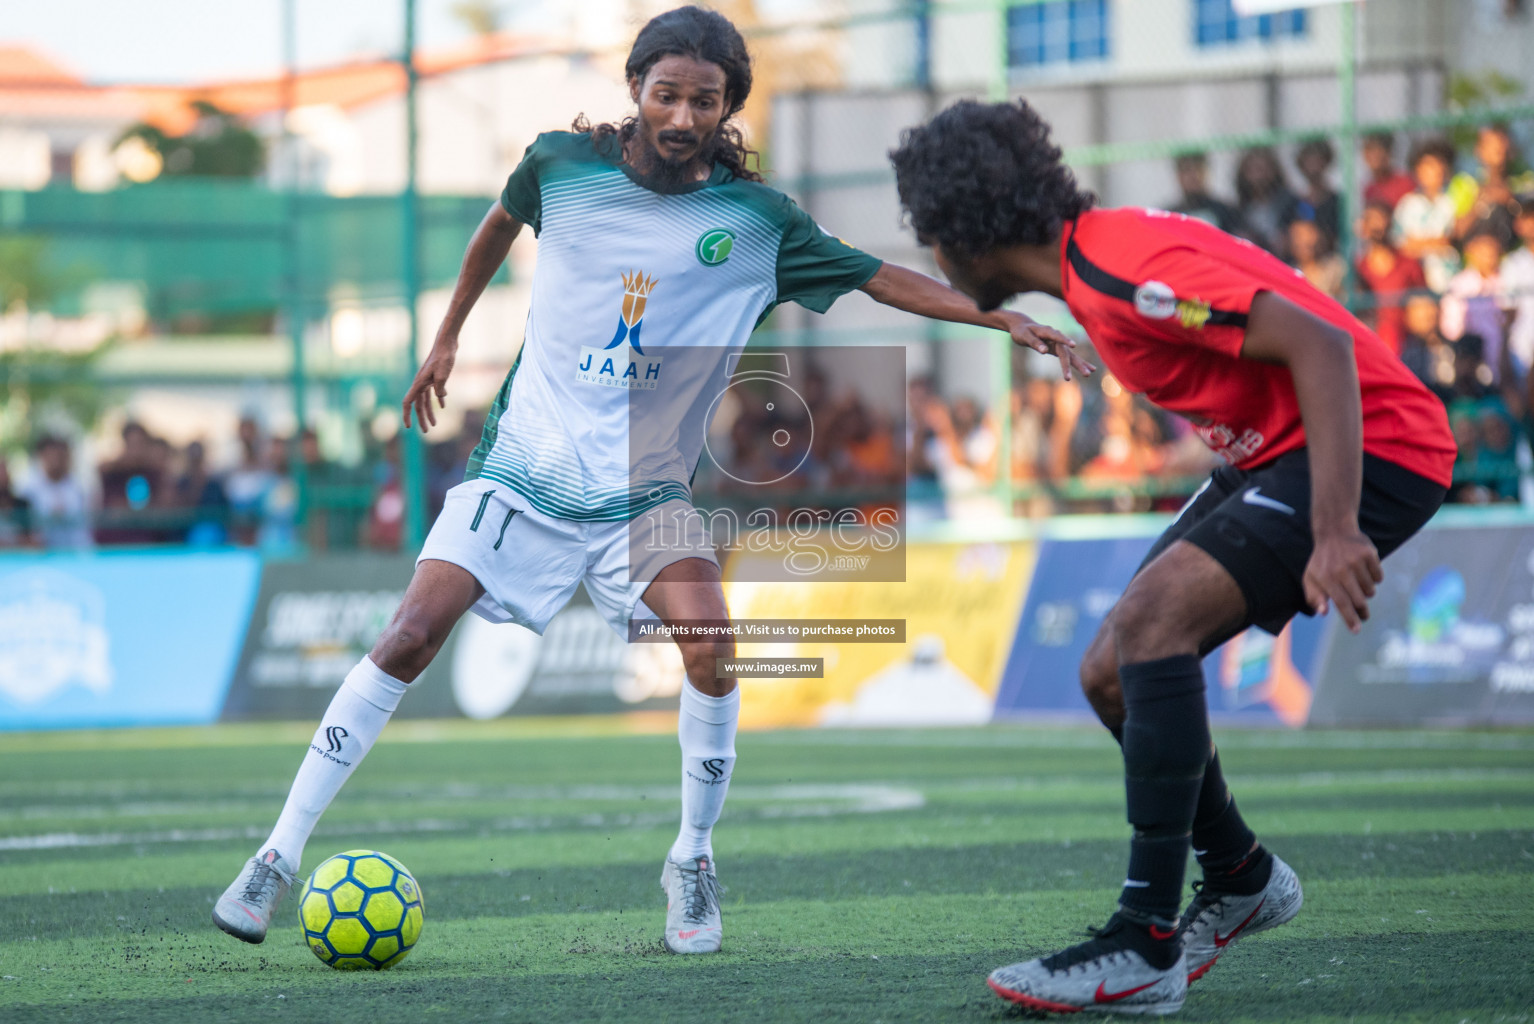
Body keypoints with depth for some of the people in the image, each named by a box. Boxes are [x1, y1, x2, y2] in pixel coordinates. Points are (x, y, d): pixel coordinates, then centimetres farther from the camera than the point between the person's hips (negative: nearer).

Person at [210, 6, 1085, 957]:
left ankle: (693, 861, 2)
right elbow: (503, 222, 18)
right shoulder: (562, 164, -3)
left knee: (712, 651, -22)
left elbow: (886, 278, -4)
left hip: (646, 490, 0)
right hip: (523, 469, 0)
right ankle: (278, 859, -7)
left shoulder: (756, 219, -6)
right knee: (410, 637, -14)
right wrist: (447, 338, 25)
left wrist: (1004, 318, -14)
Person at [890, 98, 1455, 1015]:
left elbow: (1323, 346, -28)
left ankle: (1145, 949, -23)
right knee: (1112, 672, 5)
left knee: (1151, 621, -25)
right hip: (1273, 454, 10)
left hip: (1371, 448, -10)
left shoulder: (1120, 269, -22)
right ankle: (1240, 878, 27)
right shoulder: (1091, 261, 8)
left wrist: (1334, 533, -34)